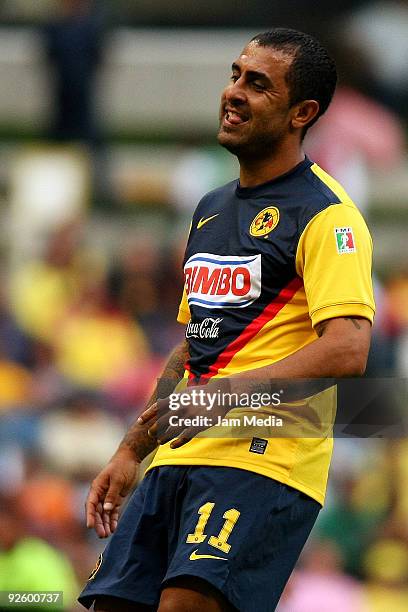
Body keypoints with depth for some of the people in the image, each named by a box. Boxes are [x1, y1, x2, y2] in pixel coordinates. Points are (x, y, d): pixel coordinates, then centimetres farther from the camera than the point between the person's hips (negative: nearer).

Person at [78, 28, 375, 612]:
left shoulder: (324, 213, -6)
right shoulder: (212, 208, 22)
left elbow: (347, 351, -18)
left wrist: (225, 396, -25)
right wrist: (130, 451, 24)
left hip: (263, 461, -8)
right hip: (176, 457, 8)